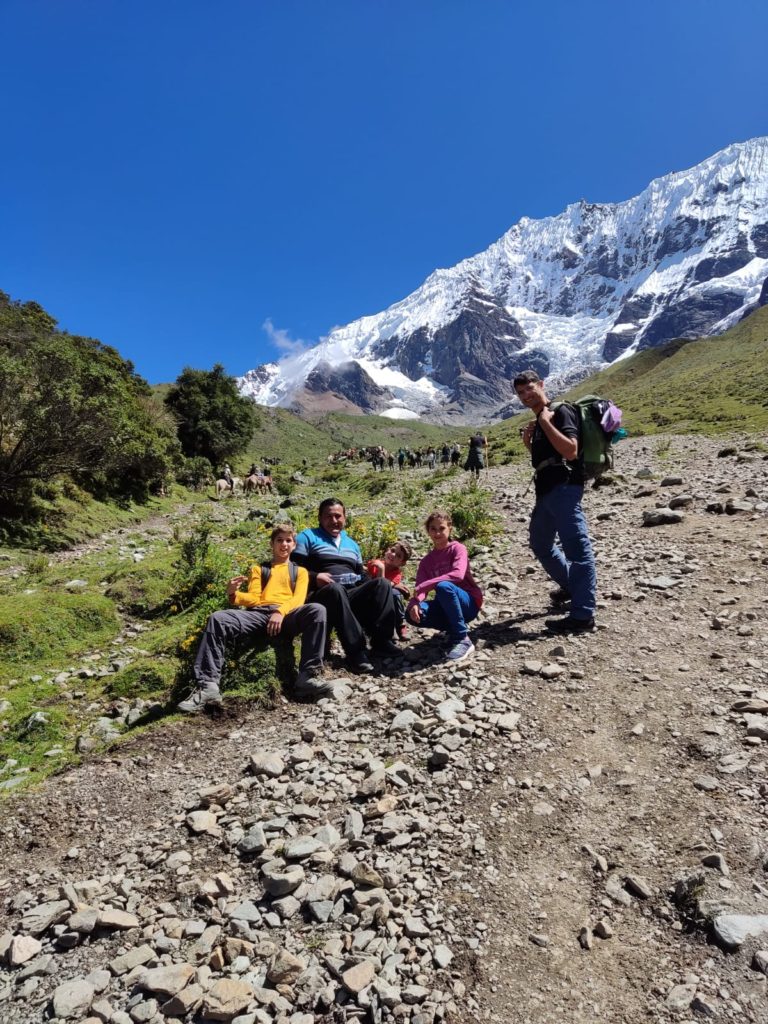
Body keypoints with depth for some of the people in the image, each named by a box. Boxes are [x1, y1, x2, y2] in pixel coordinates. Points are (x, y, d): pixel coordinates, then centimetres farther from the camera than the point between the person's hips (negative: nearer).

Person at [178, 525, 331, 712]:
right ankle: (208, 686, -31)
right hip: (258, 614, 2)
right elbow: (254, 598, 14)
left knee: (317, 610, -33)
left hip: (288, 615, -1)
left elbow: (298, 598, 6)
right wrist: (234, 594, -9)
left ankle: (308, 677, -36)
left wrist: (281, 612, -16)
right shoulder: (258, 569, 29)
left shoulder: (300, 571, 25)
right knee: (217, 619, -25)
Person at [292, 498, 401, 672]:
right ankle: (356, 651, -41)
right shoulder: (308, 536, 11)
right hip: (324, 595, -5)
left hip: (353, 595, 5)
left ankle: (381, 640, -24)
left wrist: (373, 589, 5)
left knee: (382, 584, -21)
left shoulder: (352, 544, 28)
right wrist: (314, 577, -16)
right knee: (336, 589, -40)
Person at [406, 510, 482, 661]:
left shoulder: (457, 548, -7)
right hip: (446, 607, 5)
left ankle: (463, 640, -25)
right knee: (412, 614, -21)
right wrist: (414, 604, -30)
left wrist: (423, 586, -28)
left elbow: (458, 574, -27)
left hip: (469, 604, -5)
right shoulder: (426, 561, 7)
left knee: (443, 586, -36)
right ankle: (454, 629, -3)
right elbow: (419, 588, -6)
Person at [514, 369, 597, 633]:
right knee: (540, 543, 21)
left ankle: (583, 614, -10)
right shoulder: (538, 421, 20)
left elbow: (570, 451, -21)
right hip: (546, 490, 11)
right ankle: (571, 586, 38)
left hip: (564, 488, -10)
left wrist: (546, 422, -16)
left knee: (577, 546, -10)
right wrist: (528, 441, 8)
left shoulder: (561, 411, -7)